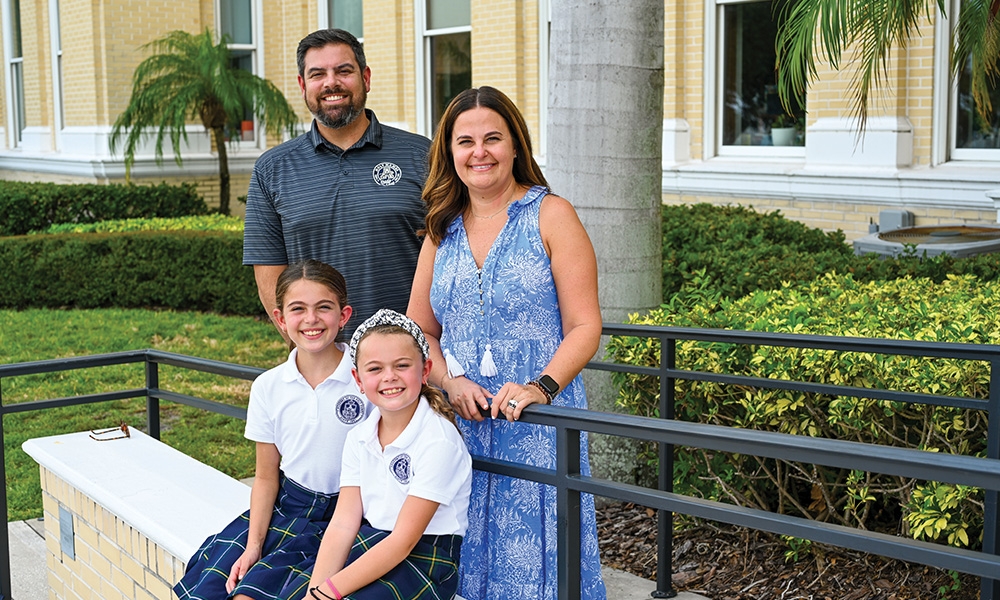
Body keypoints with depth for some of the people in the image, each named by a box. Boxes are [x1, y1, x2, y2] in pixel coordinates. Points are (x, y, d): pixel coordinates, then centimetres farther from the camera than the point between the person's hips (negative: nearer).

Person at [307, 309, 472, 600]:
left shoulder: (438, 442, -18)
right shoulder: (359, 438, 3)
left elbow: (404, 540, -20)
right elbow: (343, 523, -2)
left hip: (425, 562, -6)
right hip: (369, 547, 6)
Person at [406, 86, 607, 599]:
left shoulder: (550, 216, -1)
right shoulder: (443, 230, 13)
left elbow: (584, 328, -6)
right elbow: (420, 331, 14)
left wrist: (541, 387, -21)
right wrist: (452, 381, -5)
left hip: (539, 423, -4)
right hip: (464, 422, 4)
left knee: (534, 554, -3)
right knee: (475, 555, 6)